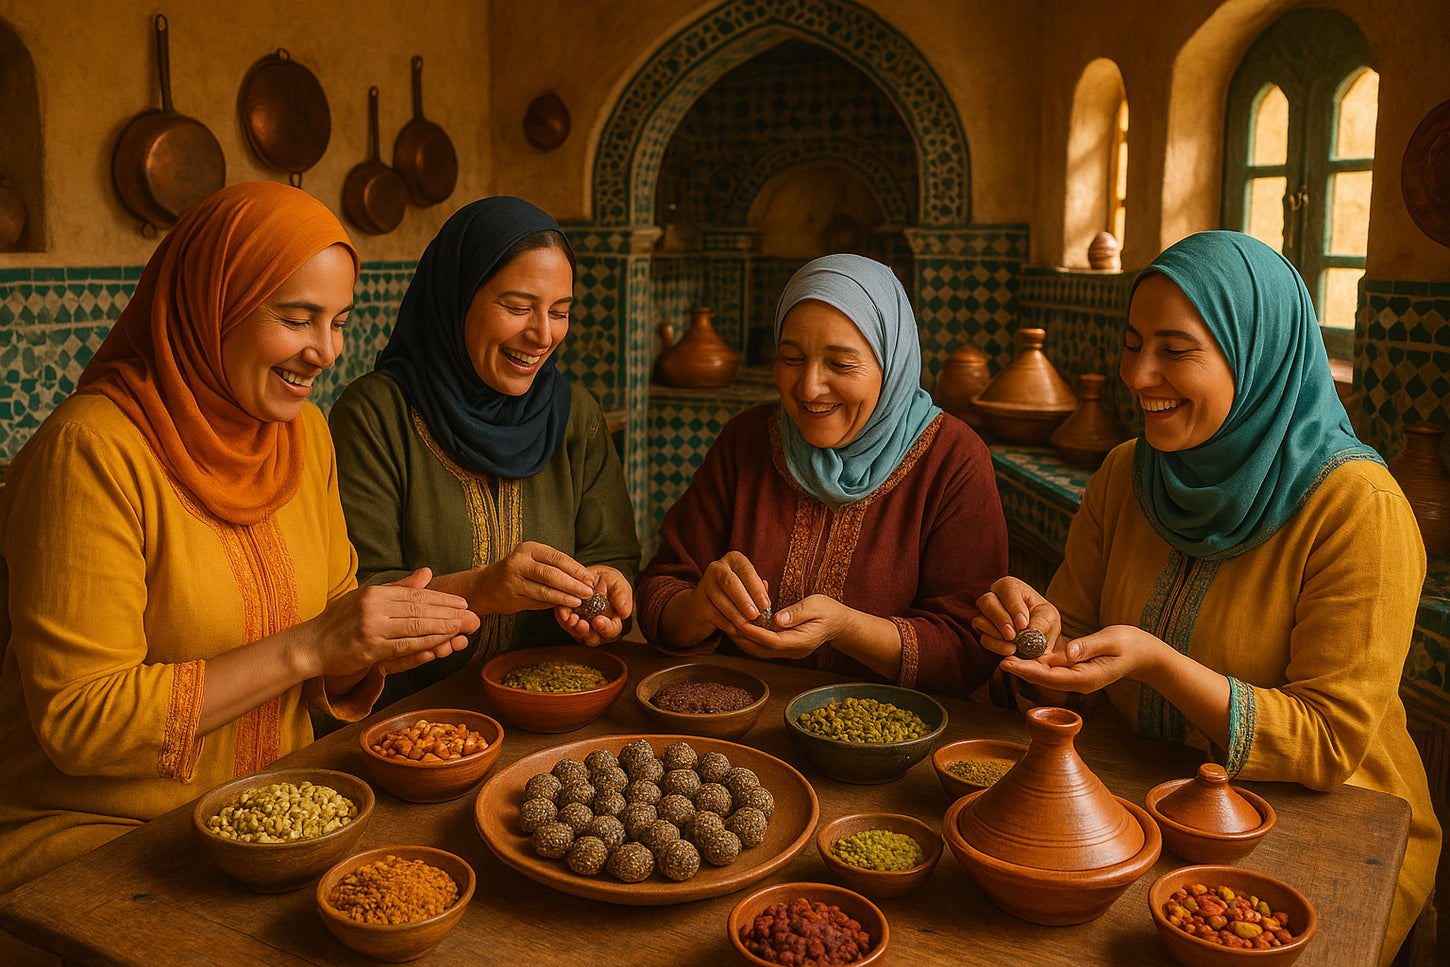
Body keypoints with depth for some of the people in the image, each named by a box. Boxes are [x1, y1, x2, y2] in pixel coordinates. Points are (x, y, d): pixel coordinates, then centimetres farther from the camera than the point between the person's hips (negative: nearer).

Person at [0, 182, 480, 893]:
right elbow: (78, 722, -20)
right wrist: (306, 647, -24)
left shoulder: (305, 432, 4)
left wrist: (381, 642, -13)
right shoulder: (92, 449, -19)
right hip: (102, 833, -6)